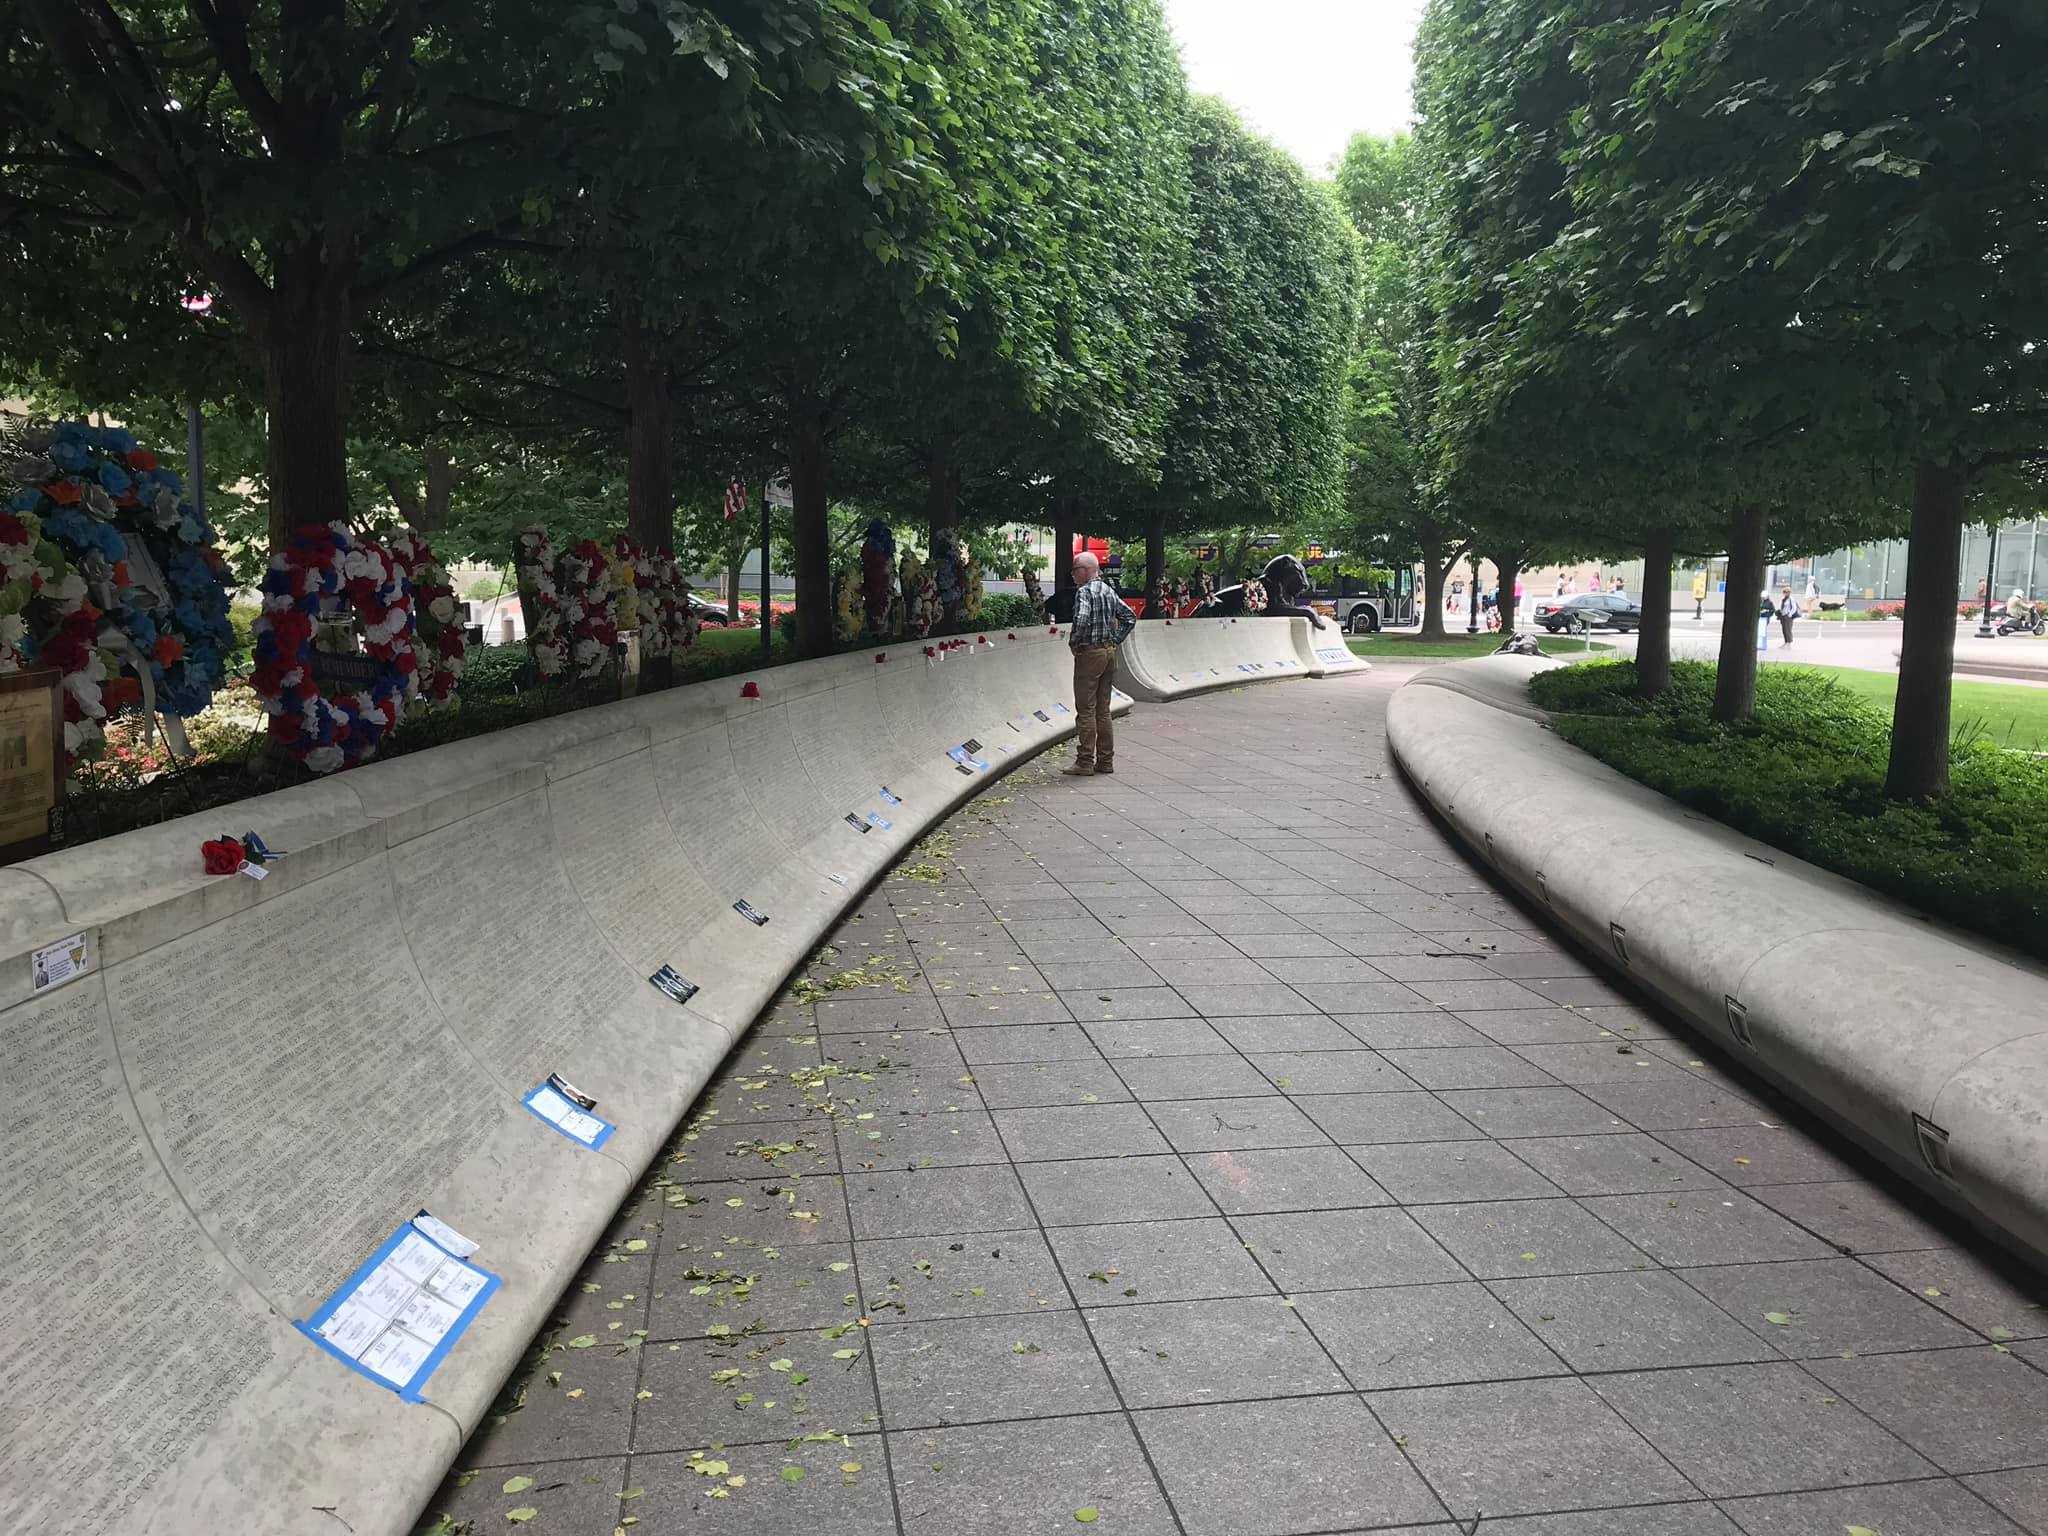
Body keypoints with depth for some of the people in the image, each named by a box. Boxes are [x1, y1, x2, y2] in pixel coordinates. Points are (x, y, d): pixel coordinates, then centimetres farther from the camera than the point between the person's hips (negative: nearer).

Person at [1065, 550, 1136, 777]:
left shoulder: (1084, 591, -13)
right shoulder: (1108, 591, 13)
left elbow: (1082, 620, -28)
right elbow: (1130, 616, 17)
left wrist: (1073, 643, -13)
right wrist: (1115, 640, 15)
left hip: (1090, 653, -8)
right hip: (1110, 652, 8)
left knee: (1086, 710, -4)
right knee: (1103, 709, 13)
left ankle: (1085, 762, -4)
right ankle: (1106, 761, 15)